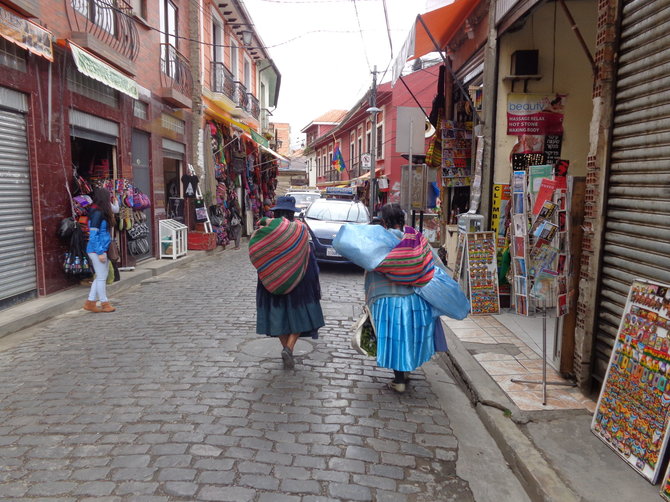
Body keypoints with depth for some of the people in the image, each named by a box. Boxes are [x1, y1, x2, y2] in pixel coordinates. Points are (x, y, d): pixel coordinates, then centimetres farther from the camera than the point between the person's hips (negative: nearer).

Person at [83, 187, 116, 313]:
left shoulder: (101, 212, 13)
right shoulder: (97, 213, -15)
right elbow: (93, 235, -18)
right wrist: (100, 252, -19)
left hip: (101, 249, 9)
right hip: (96, 250, -9)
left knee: (100, 277, 13)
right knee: (101, 277, 1)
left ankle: (90, 302, 19)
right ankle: (104, 303, 11)